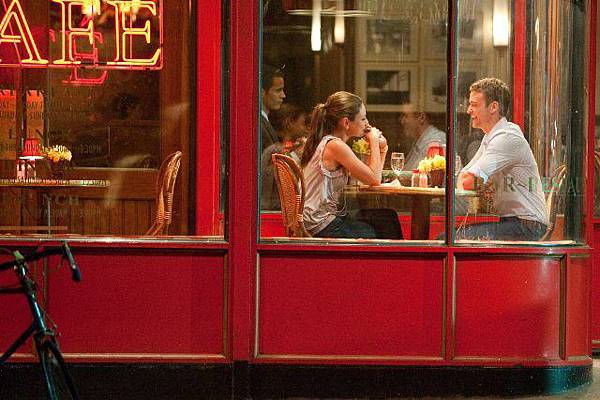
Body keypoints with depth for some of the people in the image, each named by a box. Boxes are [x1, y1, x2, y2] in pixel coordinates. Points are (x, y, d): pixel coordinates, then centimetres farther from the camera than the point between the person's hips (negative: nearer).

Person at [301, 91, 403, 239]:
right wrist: (374, 142, -7)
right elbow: (375, 180, -17)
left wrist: (380, 149, 3)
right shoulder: (335, 146, -19)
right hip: (324, 227, -9)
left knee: (388, 217, 11)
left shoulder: (326, 142, 11)